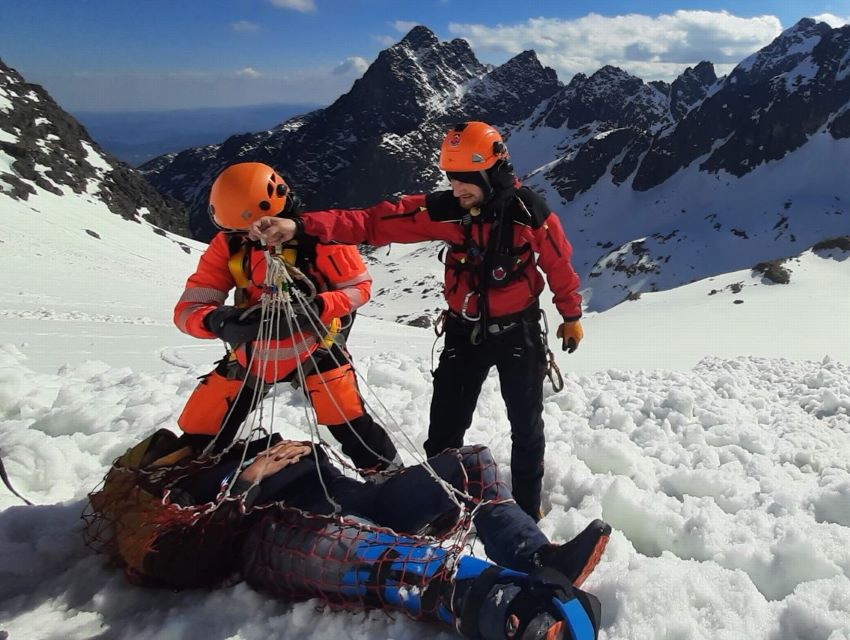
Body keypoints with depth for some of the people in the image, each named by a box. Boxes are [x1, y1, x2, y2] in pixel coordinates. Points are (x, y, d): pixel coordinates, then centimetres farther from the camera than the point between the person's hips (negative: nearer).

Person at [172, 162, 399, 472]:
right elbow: (188, 308, -12)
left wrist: (316, 308, -33)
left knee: (349, 422, -15)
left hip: (312, 347, -3)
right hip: (251, 352, 4)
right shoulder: (227, 243, -10)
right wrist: (219, 321, -38)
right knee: (199, 432, 5)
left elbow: (359, 286, -12)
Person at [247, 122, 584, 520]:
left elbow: (559, 264, -2)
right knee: (445, 428, 8)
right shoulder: (444, 209, -14)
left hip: (518, 333, -1)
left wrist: (571, 316, 10)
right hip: (464, 332, 2)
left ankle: (527, 510, 33)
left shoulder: (529, 212, -18)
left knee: (526, 426, 12)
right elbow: (374, 222, -21)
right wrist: (302, 226, -32)